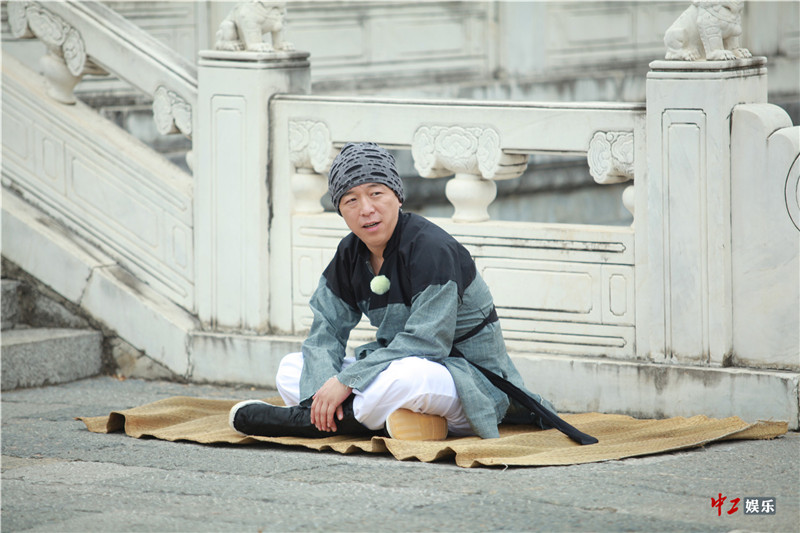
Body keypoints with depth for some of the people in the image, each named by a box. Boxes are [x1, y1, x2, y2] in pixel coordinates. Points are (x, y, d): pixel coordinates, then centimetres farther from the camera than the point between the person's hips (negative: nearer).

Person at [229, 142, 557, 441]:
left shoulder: (431, 249, -20)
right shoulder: (351, 254, 4)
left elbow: (425, 342, -27)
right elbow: (326, 332, 1)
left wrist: (346, 381, -28)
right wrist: (325, 388, -21)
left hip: (469, 378, -8)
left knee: (401, 378, -41)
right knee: (291, 370, -1)